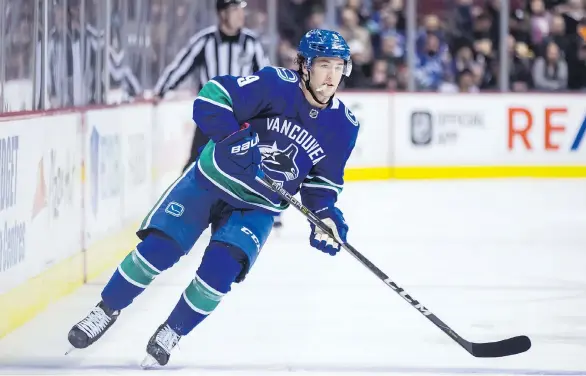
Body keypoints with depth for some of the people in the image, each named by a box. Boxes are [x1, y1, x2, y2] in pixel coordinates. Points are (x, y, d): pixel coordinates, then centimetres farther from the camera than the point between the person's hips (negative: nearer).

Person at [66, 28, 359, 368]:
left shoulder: (344, 125, -7)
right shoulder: (276, 85, -20)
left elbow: (324, 180, 5)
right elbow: (212, 98, -23)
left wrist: (326, 214, -12)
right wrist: (233, 140, -34)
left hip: (257, 208, 2)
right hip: (211, 180, -2)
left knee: (218, 272, -17)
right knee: (157, 249, -9)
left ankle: (171, 334, 7)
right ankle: (106, 312, 14)